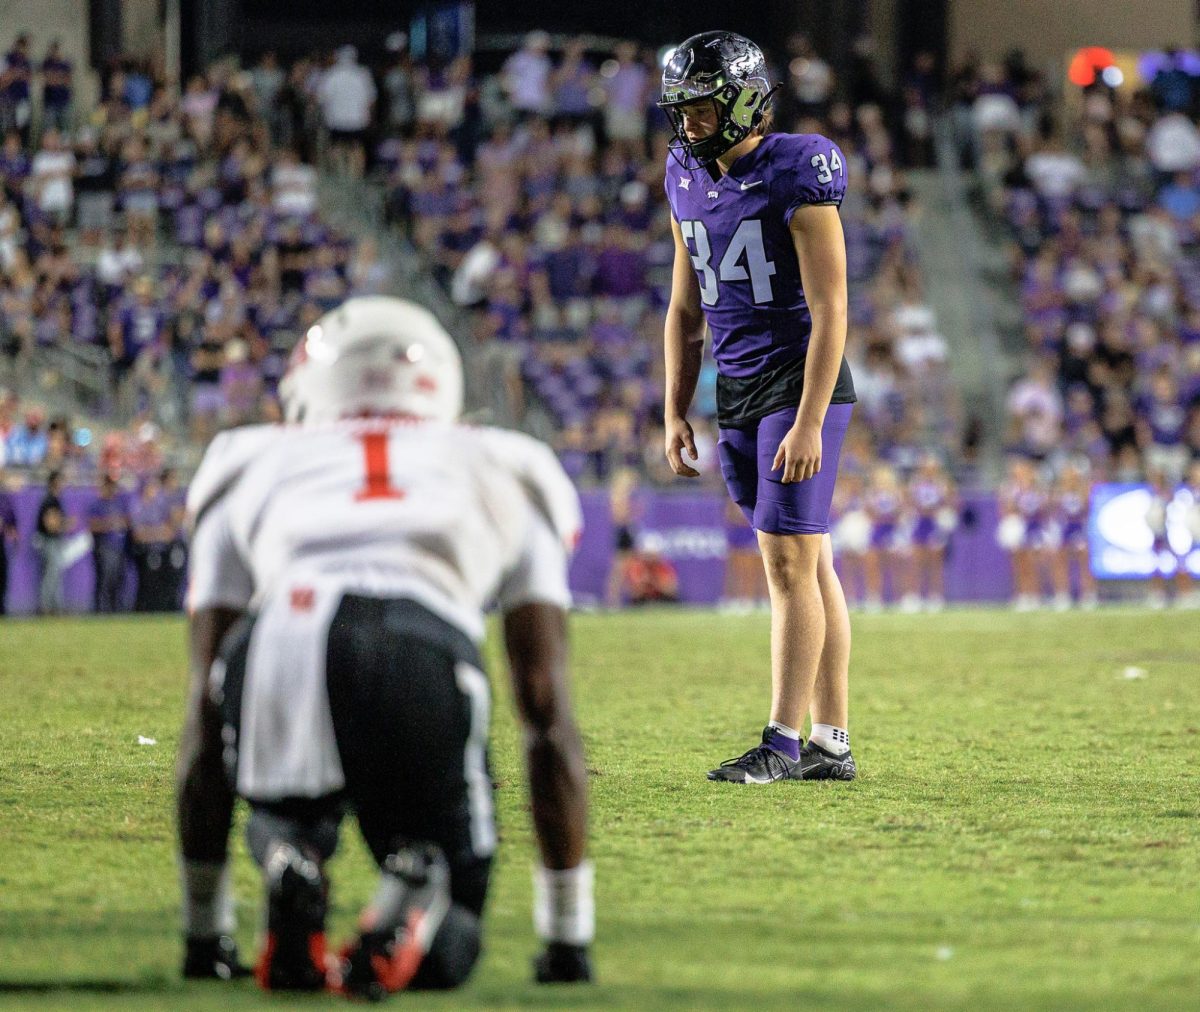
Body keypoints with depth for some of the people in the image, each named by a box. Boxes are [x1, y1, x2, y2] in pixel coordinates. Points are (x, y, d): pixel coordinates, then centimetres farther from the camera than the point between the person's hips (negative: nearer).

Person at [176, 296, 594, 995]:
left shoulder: (252, 471, 36)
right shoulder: (505, 477, 36)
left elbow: (207, 711, 35)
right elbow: (548, 709, 32)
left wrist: (205, 936, 40)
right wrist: (569, 941, 36)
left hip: (281, 646, 1)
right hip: (428, 654, -1)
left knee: (289, 814, 35)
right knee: (446, 952, 18)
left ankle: (291, 865, -2)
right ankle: (418, 895, -18)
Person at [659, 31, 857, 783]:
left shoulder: (796, 174, -14)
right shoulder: (689, 180, 9)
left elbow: (829, 310, -17)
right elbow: (686, 309, 18)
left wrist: (808, 421, -21)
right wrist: (676, 413, 14)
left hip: (801, 384, -7)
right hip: (738, 392, 7)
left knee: (790, 561, -9)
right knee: (809, 566, 10)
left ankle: (784, 742, -7)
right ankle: (831, 743, 13)